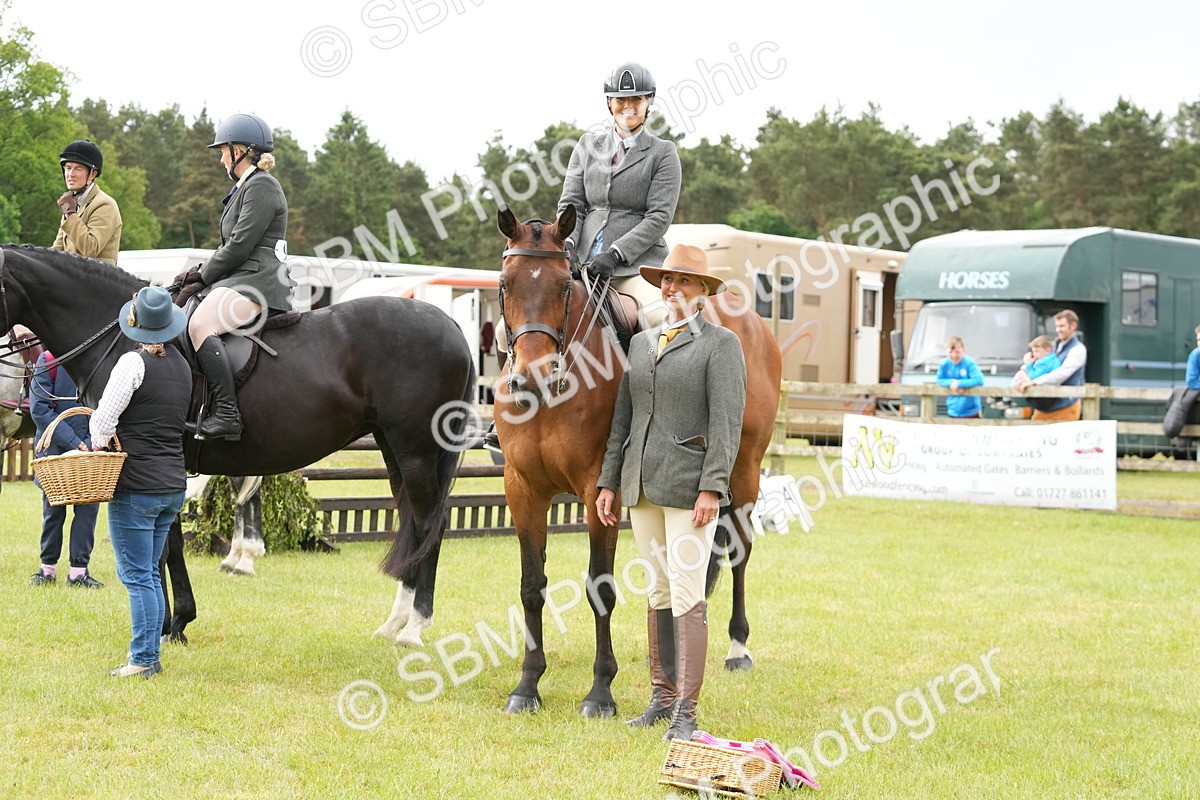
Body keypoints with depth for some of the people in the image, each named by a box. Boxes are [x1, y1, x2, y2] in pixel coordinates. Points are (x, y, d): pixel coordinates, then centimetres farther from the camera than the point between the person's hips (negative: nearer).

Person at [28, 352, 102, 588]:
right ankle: (48, 569, 21)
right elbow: (40, 409, -11)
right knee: (53, 509, 8)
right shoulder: (48, 361, -7)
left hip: (90, 450, 2)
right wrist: (73, 442, -18)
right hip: (55, 449, -2)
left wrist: (93, 442, -15)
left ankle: (79, 570, 8)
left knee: (88, 508, 0)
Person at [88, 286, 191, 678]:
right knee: (149, 574, 15)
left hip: (136, 487, -7)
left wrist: (98, 445, 4)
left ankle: (143, 660, -1)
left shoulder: (134, 362, -13)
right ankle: (149, 656, 18)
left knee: (137, 575, -2)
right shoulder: (182, 366, 10)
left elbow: (105, 417, -16)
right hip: (174, 484, 7)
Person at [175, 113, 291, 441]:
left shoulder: (261, 187, -9)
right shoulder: (245, 187, 25)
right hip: (242, 280, 12)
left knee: (201, 325, -30)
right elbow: (231, 245, 24)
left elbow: (240, 245, -16)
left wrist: (203, 276, -6)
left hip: (256, 282, -12)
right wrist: (202, 272, 8)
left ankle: (227, 414, -39)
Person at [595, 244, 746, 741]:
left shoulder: (720, 345, -3)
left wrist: (712, 488, -17)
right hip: (641, 487, 6)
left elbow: (726, 423, -10)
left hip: (689, 487, -6)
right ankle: (662, 696, 19)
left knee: (687, 597, -8)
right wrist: (609, 481, 11)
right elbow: (622, 419, 17)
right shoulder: (641, 343, 15)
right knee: (658, 593, 12)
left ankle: (686, 712, -6)